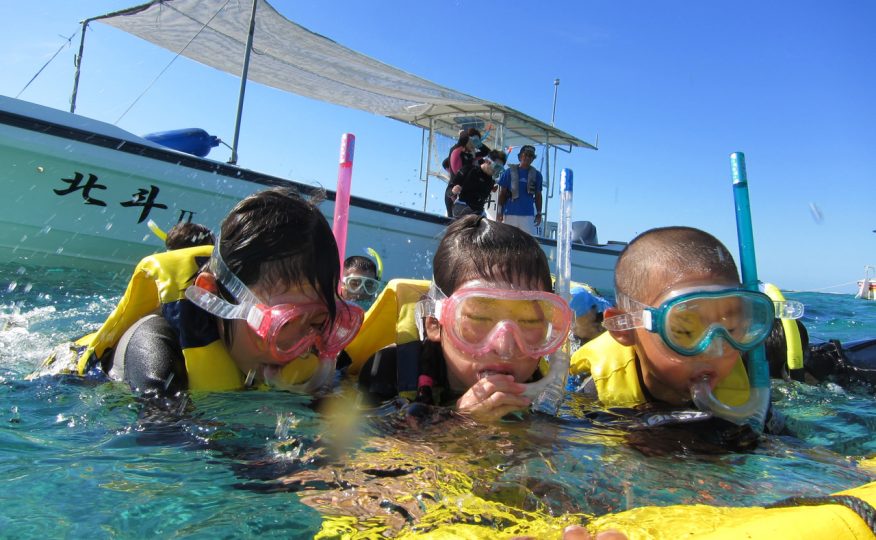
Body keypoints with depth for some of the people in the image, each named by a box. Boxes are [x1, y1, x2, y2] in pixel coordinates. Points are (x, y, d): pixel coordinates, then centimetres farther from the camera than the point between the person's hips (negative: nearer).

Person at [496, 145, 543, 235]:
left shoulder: (536, 175, 9)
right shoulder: (510, 172, 4)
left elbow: (538, 195, 13)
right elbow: (502, 193, 6)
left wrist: (539, 213, 7)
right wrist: (499, 212, 0)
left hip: (528, 215, 1)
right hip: (510, 214, -1)